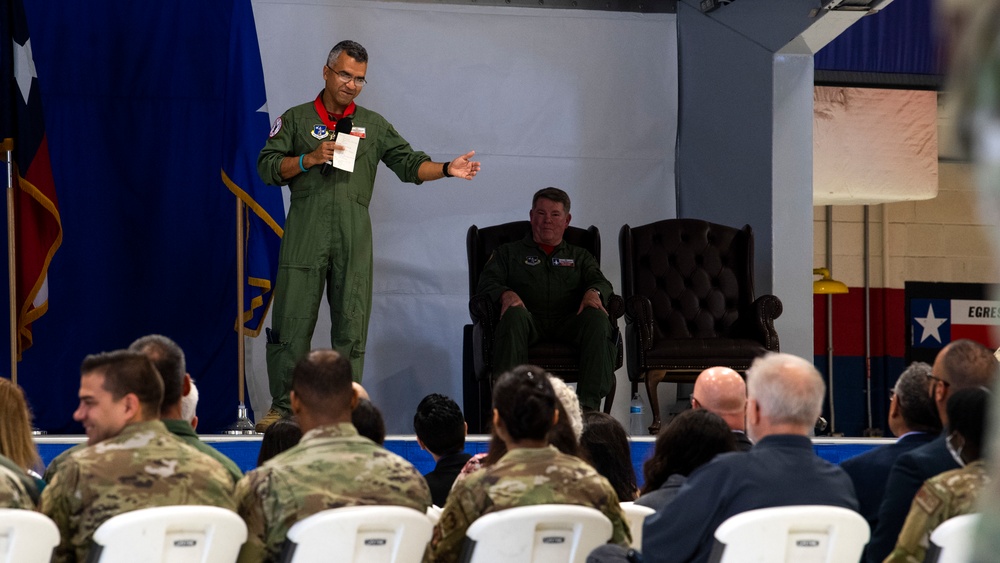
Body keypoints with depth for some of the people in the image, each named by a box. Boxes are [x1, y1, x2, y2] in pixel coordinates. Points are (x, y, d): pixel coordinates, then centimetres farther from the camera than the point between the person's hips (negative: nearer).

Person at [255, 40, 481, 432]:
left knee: (351, 323, -2)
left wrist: (446, 170, -7)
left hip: (354, 236, 2)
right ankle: (282, 406, 3)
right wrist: (309, 159, -9)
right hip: (305, 232, -2)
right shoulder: (296, 120, 13)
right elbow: (267, 167, 6)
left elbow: (408, 163, 11)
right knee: (292, 321, -4)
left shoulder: (373, 125, 18)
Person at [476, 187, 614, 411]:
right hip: (530, 321, -1)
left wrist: (593, 292, -14)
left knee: (597, 318, -32)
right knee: (515, 313, -38)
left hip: (568, 324, 1)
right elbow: (487, 282, 11)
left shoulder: (580, 257, 31)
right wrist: (505, 294, -15)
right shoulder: (509, 253, 27)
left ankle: (589, 404, -43)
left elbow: (600, 281, 13)